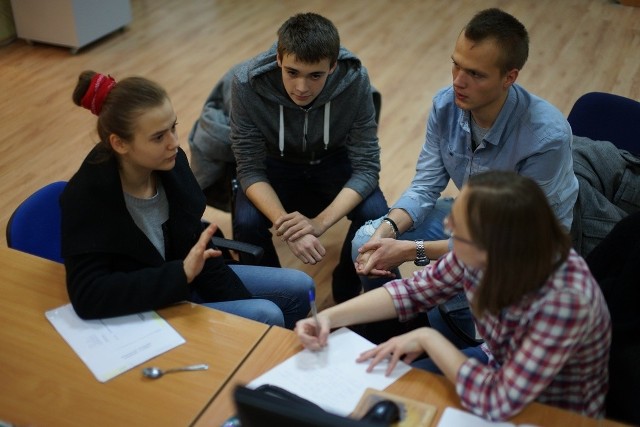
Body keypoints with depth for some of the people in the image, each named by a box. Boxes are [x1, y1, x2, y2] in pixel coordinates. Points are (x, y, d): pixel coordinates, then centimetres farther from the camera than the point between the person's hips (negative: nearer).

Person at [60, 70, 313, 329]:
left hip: (183, 283, 7)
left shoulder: (170, 161, -11)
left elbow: (196, 244, 0)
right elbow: (88, 297, -33)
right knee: (266, 318, -20)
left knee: (299, 288, 6)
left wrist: (244, 306, -1)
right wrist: (183, 272, -36)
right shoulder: (87, 197, -28)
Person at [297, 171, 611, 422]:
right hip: (499, 367, 5)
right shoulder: (483, 254, -21)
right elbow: (414, 290, -5)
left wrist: (428, 338, -26)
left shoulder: (565, 301, -38)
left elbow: (497, 403, -35)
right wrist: (330, 317, -14)